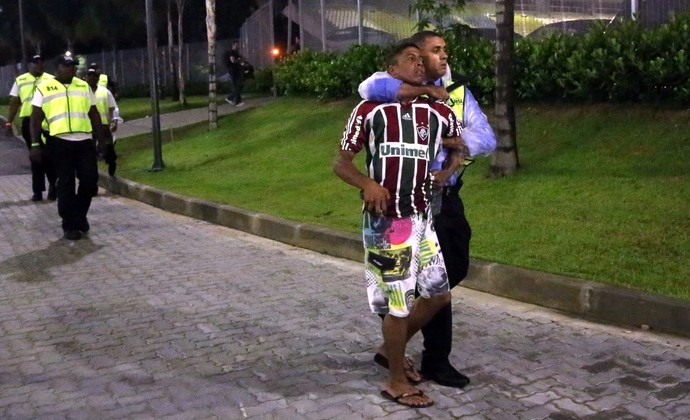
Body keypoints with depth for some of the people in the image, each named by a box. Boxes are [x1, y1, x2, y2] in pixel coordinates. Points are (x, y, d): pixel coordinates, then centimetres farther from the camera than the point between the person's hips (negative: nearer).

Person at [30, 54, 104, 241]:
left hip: (85, 141, 3)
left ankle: (80, 215, 25)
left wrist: (101, 139, 11)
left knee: (90, 180, 1)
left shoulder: (84, 86, 12)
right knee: (66, 183, 1)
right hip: (60, 142, -3)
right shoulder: (44, 88, 2)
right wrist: (35, 143, -3)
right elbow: (36, 118, 3)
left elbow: (94, 114, 15)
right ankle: (70, 225, 9)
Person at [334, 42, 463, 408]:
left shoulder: (439, 113, 5)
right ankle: (396, 382, 20)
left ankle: (392, 348, 35)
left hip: (422, 218, 5)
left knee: (438, 293, 12)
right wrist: (368, 184, -20)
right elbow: (341, 163, -3)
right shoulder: (370, 110, -5)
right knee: (397, 302, 2)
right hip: (384, 221, -5)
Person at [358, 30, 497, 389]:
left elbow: (486, 138, 1)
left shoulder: (457, 91, 8)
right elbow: (370, 87, -30)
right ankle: (436, 361, 17)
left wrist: (451, 140, -19)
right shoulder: (403, 90, -6)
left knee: (456, 269, 18)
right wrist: (426, 90, -24)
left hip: (450, 196, 6)